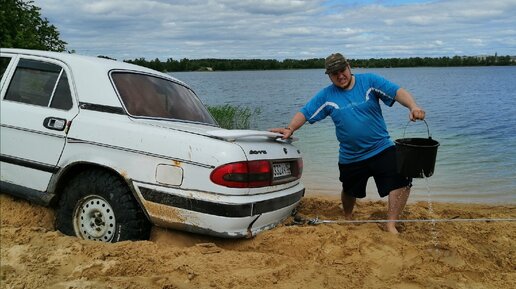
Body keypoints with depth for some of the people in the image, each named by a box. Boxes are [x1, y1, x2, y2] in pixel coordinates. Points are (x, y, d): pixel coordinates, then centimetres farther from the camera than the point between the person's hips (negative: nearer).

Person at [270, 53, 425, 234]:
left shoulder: (369, 81, -7)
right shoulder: (326, 96, -1)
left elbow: (397, 92, -16)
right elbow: (305, 113, -2)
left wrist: (413, 107, -35)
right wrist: (290, 128, -20)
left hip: (381, 149, -1)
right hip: (350, 157, 2)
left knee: (401, 181, -18)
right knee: (350, 191, 21)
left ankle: (391, 225, -3)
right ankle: (347, 219, 52)